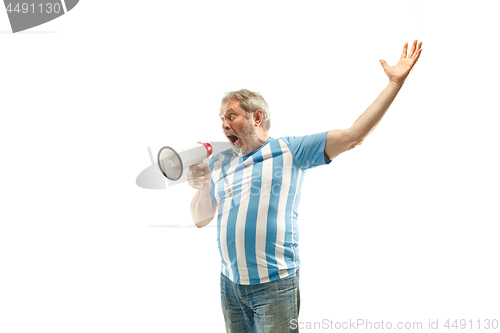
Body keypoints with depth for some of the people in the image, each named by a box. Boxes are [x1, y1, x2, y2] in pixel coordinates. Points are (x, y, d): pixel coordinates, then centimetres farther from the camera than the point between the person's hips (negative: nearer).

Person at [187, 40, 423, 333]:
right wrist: (203, 188, -5)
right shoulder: (219, 164, 13)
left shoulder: (291, 151, 0)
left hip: (275, 286, -4)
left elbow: (353, 136, -5)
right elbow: (200, 219, 17)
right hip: (230, 284, 5)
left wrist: (396, 82, -8)